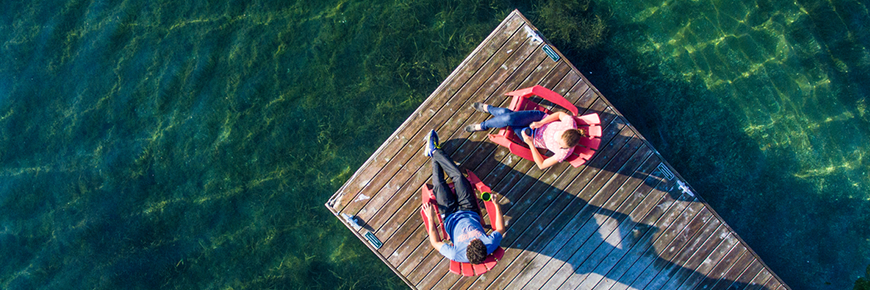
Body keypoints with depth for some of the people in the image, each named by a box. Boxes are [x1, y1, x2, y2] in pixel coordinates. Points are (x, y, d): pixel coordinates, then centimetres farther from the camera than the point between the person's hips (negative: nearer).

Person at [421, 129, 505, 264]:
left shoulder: (457, 255, -43)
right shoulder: (490, 245, -37)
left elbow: (435, 242, -26)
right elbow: (500, 229, -15)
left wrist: (430, 219, -25)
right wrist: (497, 206, -16)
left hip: (451, 217, -2)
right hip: (470, 213, 2)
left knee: (439, 184, 1)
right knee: (458, 176, 3)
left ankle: (434, 152, 35)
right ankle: (435, 151, 30)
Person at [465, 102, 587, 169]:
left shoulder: (563, 153, -31)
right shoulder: (570, 122, -29)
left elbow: (541, 165, -21)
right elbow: (560, 114, -6)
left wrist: (530, 144, -31)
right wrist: (541, 123, -20)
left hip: (534, 138, -2)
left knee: (507, 121, -24)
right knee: (509, 116, -20)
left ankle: (483, 126, 11)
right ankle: (487, 108, 18)